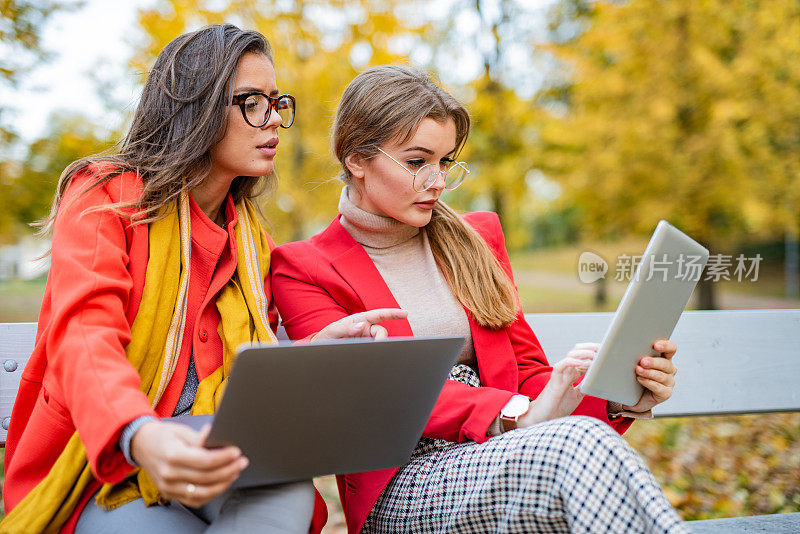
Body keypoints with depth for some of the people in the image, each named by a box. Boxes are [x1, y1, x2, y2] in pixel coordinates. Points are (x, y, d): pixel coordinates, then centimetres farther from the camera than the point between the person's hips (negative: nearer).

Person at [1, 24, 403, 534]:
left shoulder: (251, 239, 17)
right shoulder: (104, 195, -2)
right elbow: (83, 339, -20)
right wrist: (139, 437, -42)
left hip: (205, 463, 4)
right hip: (96, 469, -3)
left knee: (291, 492, -31)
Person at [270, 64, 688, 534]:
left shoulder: (477, 236, 17)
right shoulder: (302, 269, 2)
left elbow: (527, 374, 14)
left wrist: (619, 399, -7)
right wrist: (515, 416, -26)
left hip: (500, 457, 4)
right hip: (399, 489, -4)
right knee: (580, 444, -33)